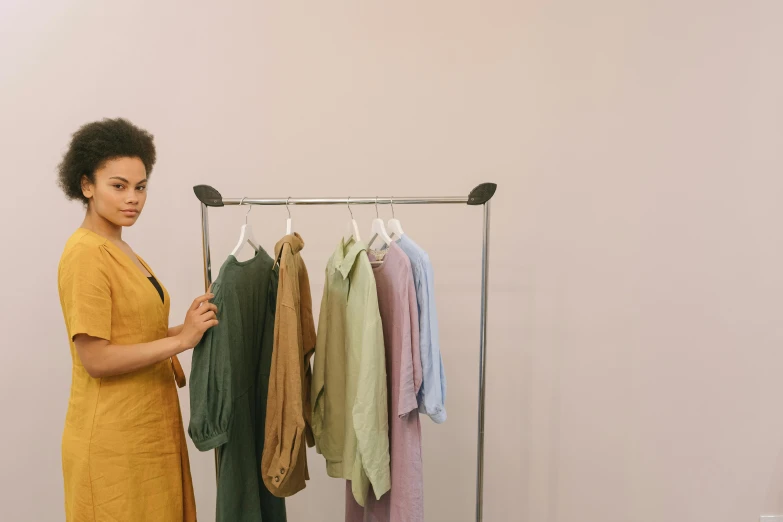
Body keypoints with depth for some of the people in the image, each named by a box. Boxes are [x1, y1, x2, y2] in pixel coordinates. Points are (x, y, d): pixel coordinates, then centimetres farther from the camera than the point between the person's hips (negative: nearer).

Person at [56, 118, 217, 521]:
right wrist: (180, 339, -19)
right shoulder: (86, 254, -16)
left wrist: (190, 326, -2)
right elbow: (95, 359, -20)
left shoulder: (122, 252, 11)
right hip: (113, 438, -8)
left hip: (149, 426, 8)